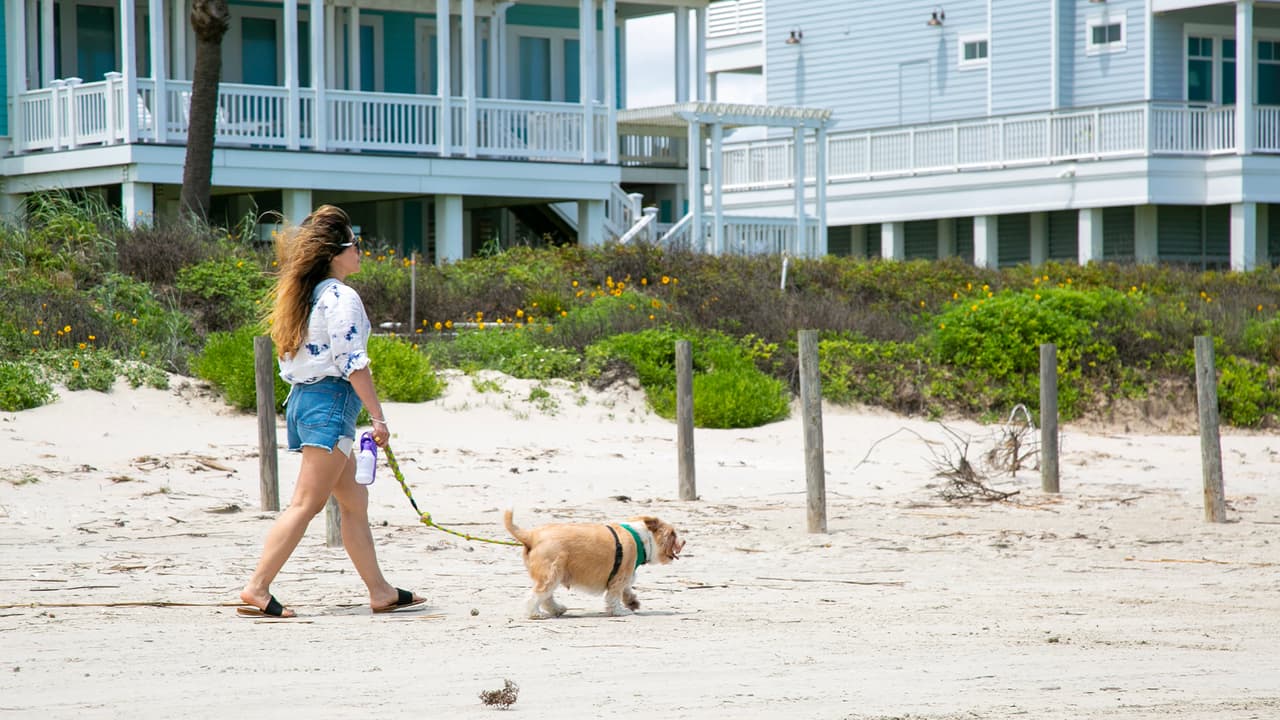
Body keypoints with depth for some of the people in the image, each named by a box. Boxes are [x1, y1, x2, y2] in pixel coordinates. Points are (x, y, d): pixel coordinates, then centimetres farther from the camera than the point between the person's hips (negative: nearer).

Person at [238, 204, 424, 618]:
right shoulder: (342, 297, -12)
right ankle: (257, 588, -14)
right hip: (331, 402, -10)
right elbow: (353, 363, -16)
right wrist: (378, 417, -13)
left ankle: (380, 592, 16)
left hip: (303, 398, 10)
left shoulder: (308, 295, 16)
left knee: (354, 501, 13)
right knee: (306, 504, -10)